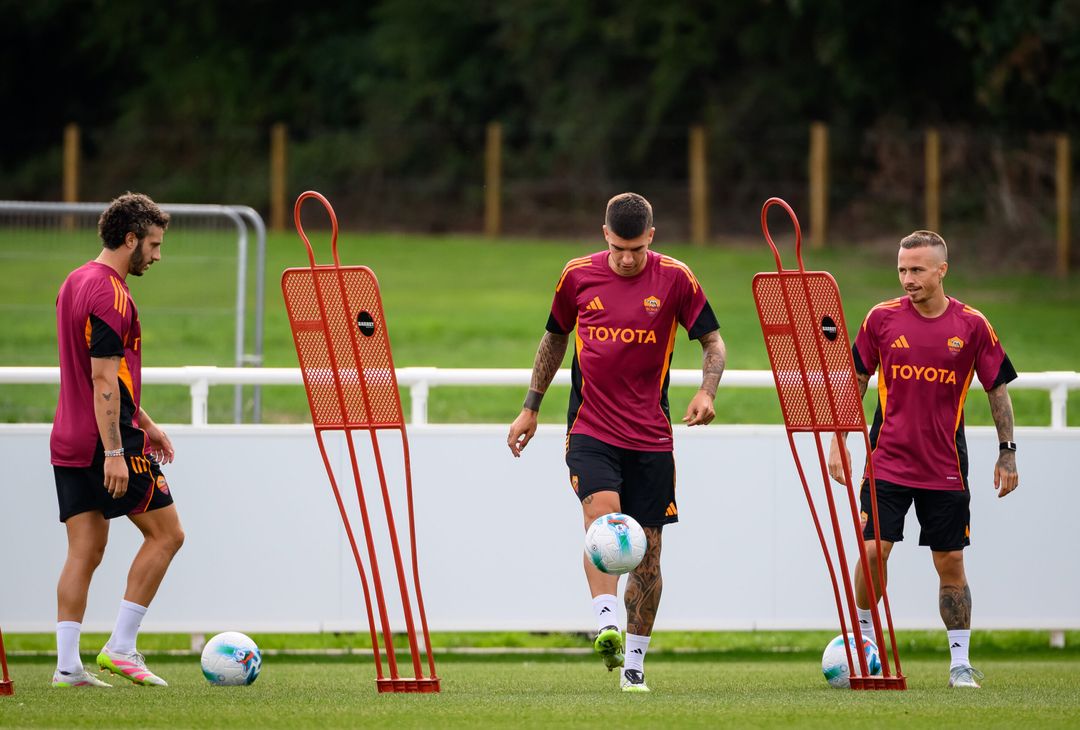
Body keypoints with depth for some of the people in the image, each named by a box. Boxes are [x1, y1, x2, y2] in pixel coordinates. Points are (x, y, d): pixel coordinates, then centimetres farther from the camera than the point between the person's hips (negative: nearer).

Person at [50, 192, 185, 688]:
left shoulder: (75, 283, 16)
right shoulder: (110, 294, -15)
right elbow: (104, 379, -21)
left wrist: (145, 423, 29)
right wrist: (114, 452, -22)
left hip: (69, 442, 9)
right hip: (107, 442, -9)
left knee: (85, 550, 7)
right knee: (165, 534, 2)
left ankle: (68, 665, 1)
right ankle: (121, 647, -1)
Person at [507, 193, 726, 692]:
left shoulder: (674, 279, -2)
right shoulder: (578, 276, 2)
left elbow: (712, 341, 5)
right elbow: (555, 338, 17)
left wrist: (707, 392, -14)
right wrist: (531, 407, 19)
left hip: (651, 439, 1)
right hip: (590, 430, -1)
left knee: (647, 550, 2)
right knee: (602, 509, -28)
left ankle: (633, 662, 15)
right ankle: (606, 627, -39)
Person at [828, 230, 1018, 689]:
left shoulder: (972, 326, -3)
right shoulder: (882, 319, -1)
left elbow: (998, 389, 6)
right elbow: (855, 381, 8)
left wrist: (1007, 453, 2)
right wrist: (837, 441, 3)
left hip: (946, 470, 0)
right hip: (887, 462, 0)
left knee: (950, 563, 4)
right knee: (872, 551, -9)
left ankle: (960, 663, 12)